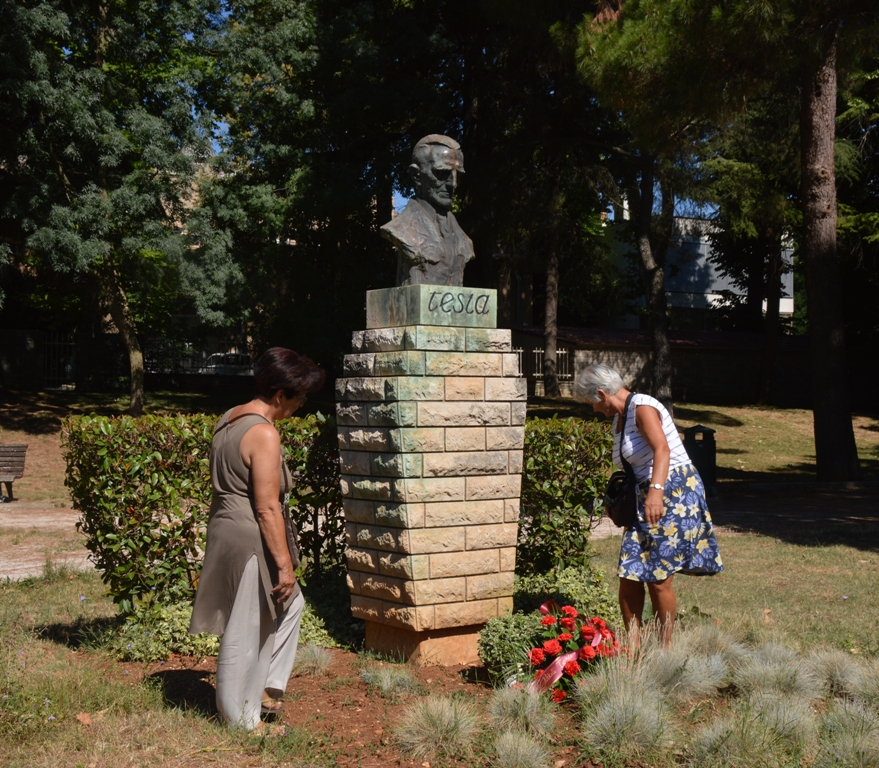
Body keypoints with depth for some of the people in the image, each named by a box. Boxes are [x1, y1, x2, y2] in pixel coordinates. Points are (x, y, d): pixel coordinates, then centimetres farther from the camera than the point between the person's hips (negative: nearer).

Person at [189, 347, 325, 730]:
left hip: (224, 527, 10)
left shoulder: (228, 420, 9)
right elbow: (267, 508, -22)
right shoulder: (264, 433, -20)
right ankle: (242, 720, 15)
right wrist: (285, 564, -16)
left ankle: (268, 687, 27)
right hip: (249, 540, -10)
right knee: (247, 632, 3)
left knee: (289, 604, 23)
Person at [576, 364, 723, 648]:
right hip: (645, 500, 9)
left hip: (674, 493, -9)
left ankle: (665, 649, 8)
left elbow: (662, 449, -28)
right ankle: (633, 648, 9)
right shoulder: (619, 418, 16)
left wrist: (656, 490, -40)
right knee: (629, 575, 1)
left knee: (659, 578, -6)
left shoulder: (642, 407, -12)